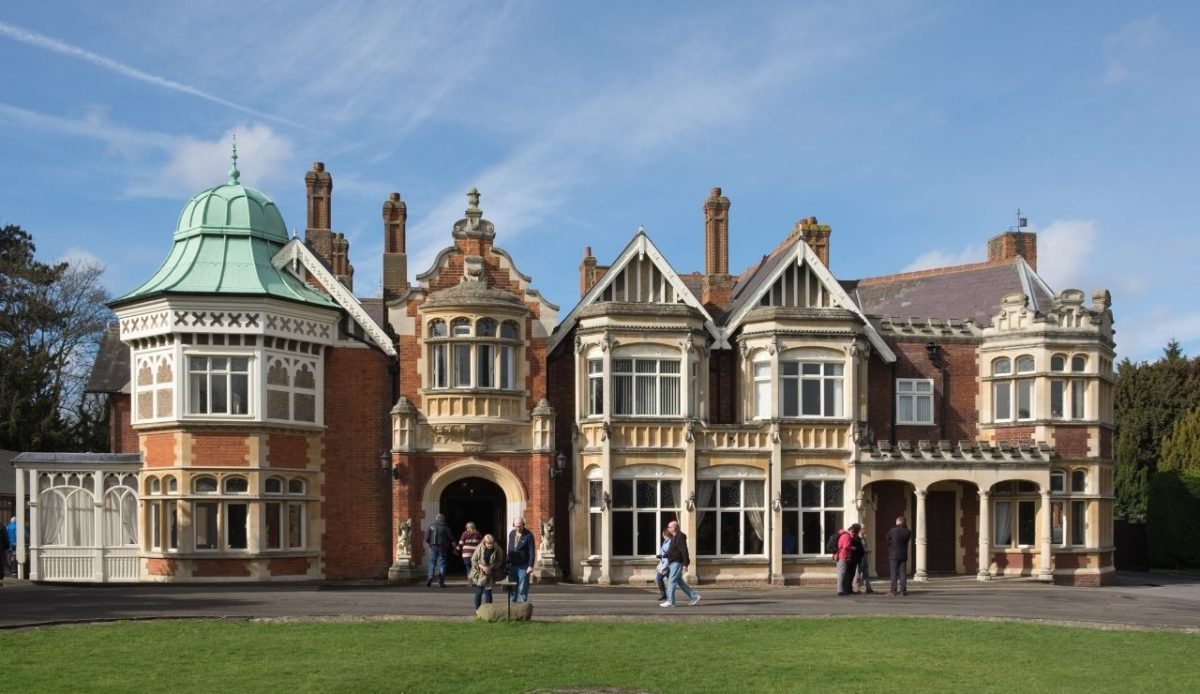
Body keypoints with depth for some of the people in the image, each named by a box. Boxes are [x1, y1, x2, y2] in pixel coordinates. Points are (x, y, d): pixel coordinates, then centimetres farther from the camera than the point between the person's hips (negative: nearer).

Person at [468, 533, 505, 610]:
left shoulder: (497, 549, -10)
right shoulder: (479, 548, -13)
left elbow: (499, 561, -2)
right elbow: (473, 560, -8)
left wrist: (491, 567, -17)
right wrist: (483, 567, -18)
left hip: (490, 574, 1)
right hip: (479, 574, 0)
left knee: (488, 592, 2)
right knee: (479, 591, 3)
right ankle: (477, 609, 15)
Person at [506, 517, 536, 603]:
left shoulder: (528, 535, -6)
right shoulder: (511, 534, 11)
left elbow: (532, 552, -9)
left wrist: (530, 565, -15)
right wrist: (508, 563, 13)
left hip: (523, 567, -5)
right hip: (513, 566, 5)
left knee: (522, 589, -3)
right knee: (512, 588, 7)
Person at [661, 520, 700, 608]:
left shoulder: (680, 537, -16)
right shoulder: (674, 537, 16)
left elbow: (684, 551, -22)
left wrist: (685, 564, -25)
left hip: (677, 563, -10)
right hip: (673, 563, 10)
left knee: (671, 581, -9)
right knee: (680, 582, 13)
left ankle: (670, 601, -6)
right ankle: (694, 596, 17)